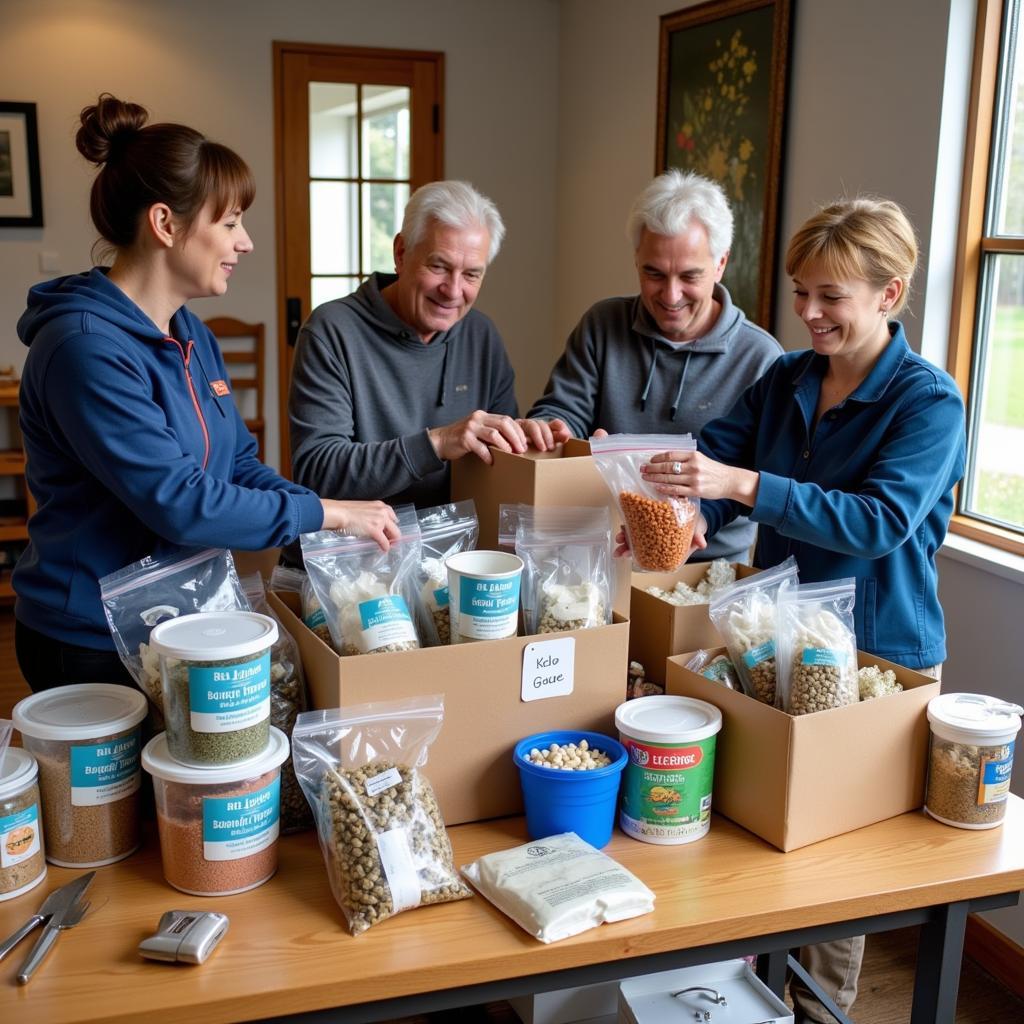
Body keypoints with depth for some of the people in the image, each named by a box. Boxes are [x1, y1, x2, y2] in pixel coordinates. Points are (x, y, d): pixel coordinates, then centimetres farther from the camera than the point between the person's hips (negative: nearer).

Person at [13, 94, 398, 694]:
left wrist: (347, 523, -6)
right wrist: (328, 513, -21)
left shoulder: (191, 335, 6)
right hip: (94, 649, -8)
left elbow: (238, 465, 8)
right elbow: (178, 503, -28)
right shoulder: (86, 348, -23)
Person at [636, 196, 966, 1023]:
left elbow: (880, 521, -26)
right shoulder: (785, 381, 4)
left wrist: (741, 484, -38)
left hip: (878, 658, -5)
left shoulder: (928, 401, -14)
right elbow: (715, 451, -3)